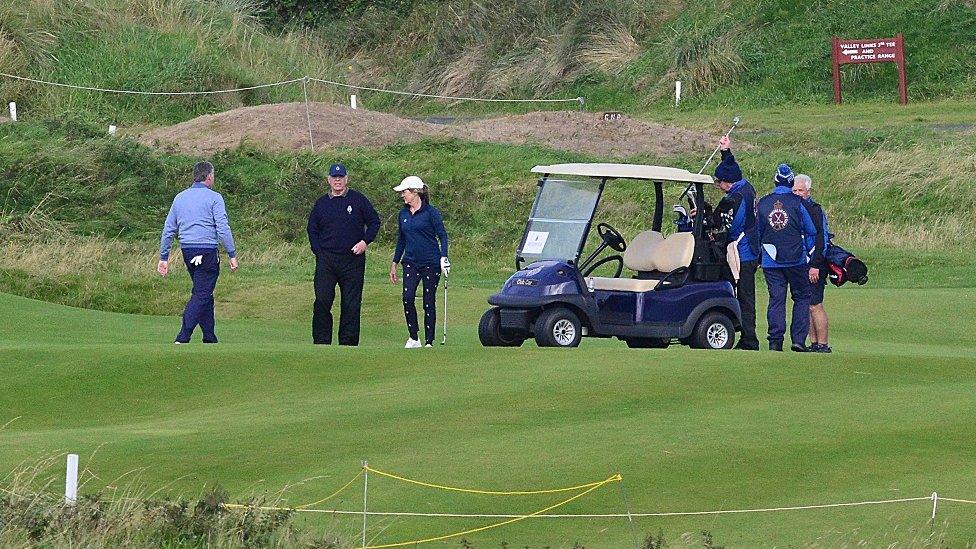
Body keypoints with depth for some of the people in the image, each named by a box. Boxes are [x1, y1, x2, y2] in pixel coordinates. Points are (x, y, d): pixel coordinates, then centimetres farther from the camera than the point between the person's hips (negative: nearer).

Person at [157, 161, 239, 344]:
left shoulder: (180, 198, 13)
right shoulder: (214, 198, -5)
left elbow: (168, 230, 14)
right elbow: (223, 228, -12)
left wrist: (164, 257, 18)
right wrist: (232, 255, -8)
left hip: (187, 253, 6)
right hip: (207, 251, -6)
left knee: (203, 294, 16)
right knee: (201, 295, -8)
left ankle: (210, 338, 19)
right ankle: (182, 338, -20)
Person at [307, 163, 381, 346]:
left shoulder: (358, 200, 3)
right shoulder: (321, 203, 9)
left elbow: (374, 222, 9)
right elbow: (312, 230, 17)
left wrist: (365, 241, -6)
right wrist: (318, 252, 4)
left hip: (353, 260, -1)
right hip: (326, 260, 1)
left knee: (351, 304, 1)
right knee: (322, 300, -9)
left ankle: (348, 342, 8)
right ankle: (321, 341, -4)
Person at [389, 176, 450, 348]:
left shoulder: (430, 212, -6)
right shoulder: (403, 214, 11)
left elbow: (442, 235, -6)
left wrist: (443, 256, -20)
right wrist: (394, 264, 19)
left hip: (431, 263, -4)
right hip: (411, 262, 4)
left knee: (429, 302, 0)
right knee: (407, 297, -14)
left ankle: (429, 342, 8)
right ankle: (414, 337, -2)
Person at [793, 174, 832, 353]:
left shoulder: (814, 210, -10)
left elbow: (821, 239, -16)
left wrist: (815, 265, -21)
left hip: (812, 266, -8)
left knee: (815, 305, -8)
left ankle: (823, 345, -6)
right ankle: (814, 343, 13)